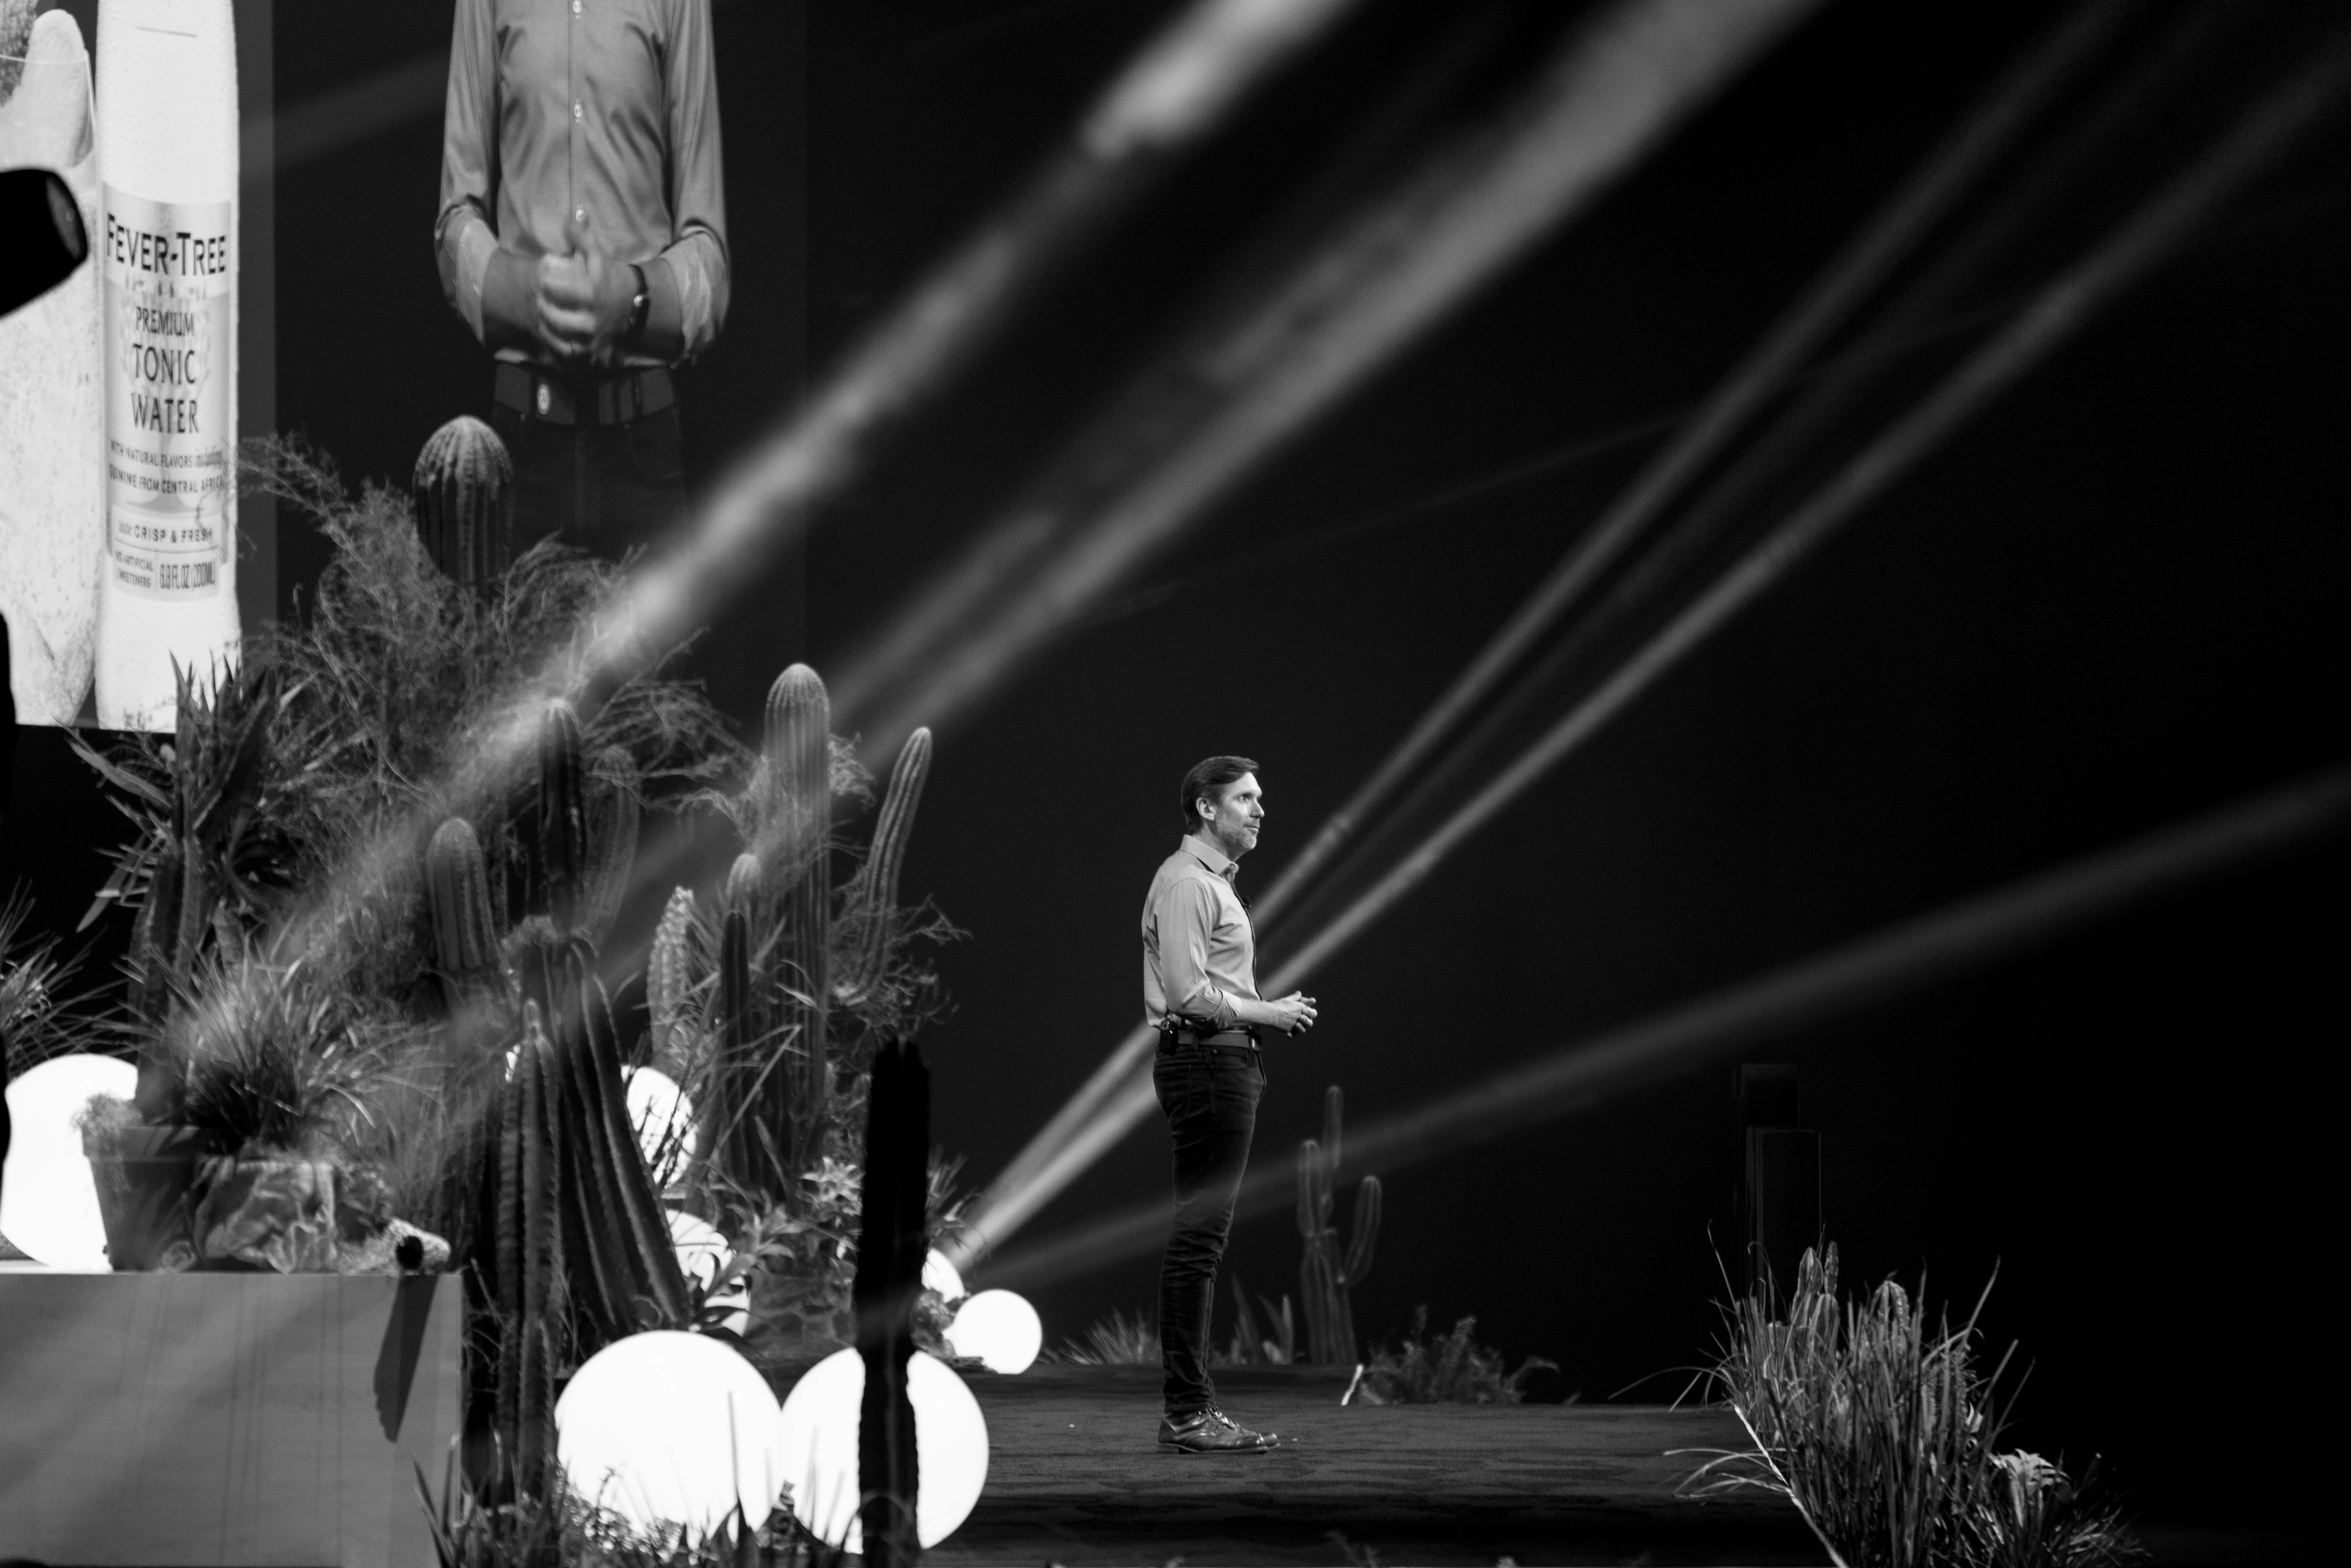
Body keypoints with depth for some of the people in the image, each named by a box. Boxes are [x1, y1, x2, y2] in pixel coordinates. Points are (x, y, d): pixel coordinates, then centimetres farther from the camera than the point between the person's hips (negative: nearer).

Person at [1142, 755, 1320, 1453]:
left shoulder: (1214, 881, 22)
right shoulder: (1185, 882, -12)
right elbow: (1187, 991, -20)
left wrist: (1273, 1013, 12)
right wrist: (1267, 1013, -12)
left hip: (1225, 1062, 11)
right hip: (1206, 1061, -11)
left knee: (1203, 1238, 11)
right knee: (1198, 1238, -12)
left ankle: (1194, 1405, 14)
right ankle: (1186, 1413, -13)